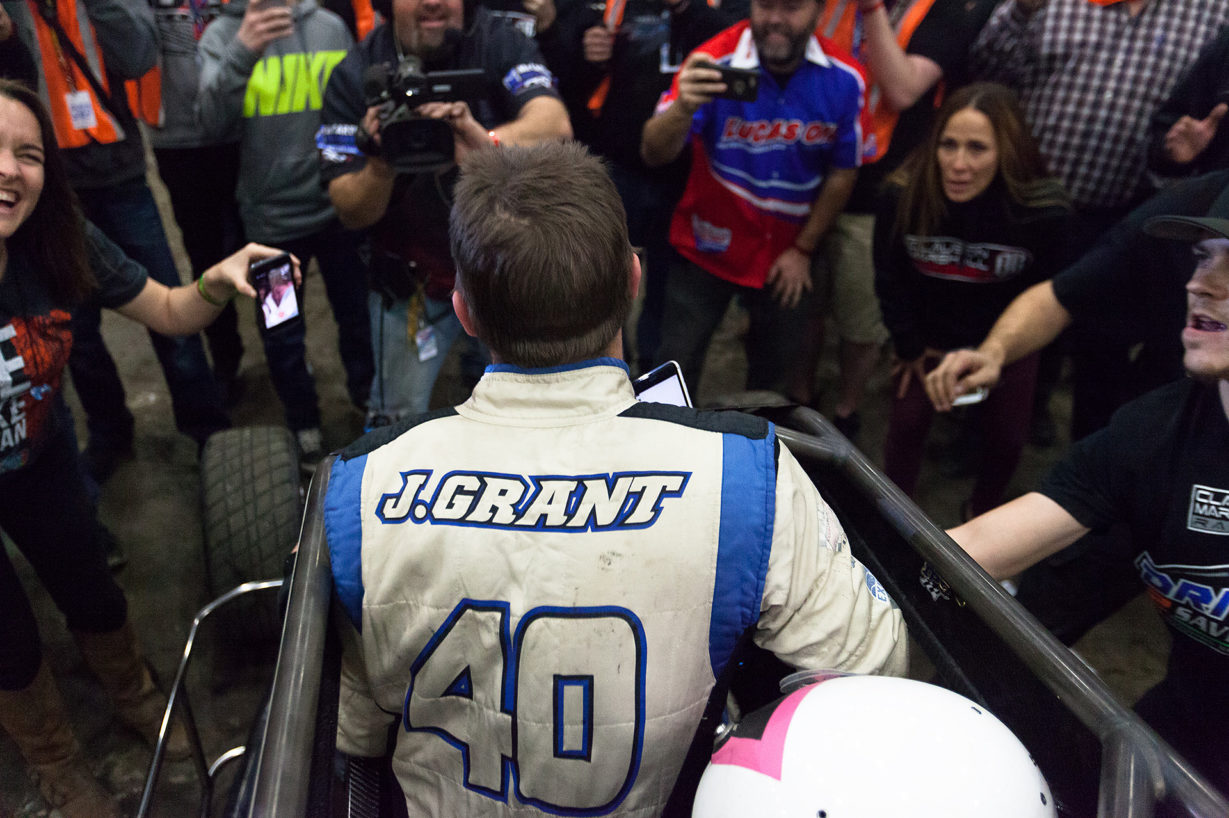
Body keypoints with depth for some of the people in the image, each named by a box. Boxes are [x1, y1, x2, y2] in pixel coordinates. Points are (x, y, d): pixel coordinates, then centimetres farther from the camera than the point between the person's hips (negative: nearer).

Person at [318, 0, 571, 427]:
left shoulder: (502, 43, -11)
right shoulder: (355, 75, -9)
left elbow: (554, 124, -29)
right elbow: (352, 212, -13)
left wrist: (488, 143, -49)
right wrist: (382, 163, -34)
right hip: (412, 280, 0)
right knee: (398, 417, 9)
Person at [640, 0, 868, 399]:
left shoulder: (845, 80, -13)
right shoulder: (715, 63, -20)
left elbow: (842, 172, -1)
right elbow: (654, 154, -28)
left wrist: (803, 249, 0)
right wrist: (683, 107, -49)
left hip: (786, 256, 3)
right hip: (710, 246, -2)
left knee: (773, 370, 19)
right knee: (677, 366, 3)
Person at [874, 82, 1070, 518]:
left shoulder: (1045, 210, -27)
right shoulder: (905, 196, -25)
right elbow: (890, 278, -8)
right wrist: (910, 347, -2)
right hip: (928, 334, 0)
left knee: (1006, 434, 8)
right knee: (907, 421, 3)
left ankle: (982, 512, 38)